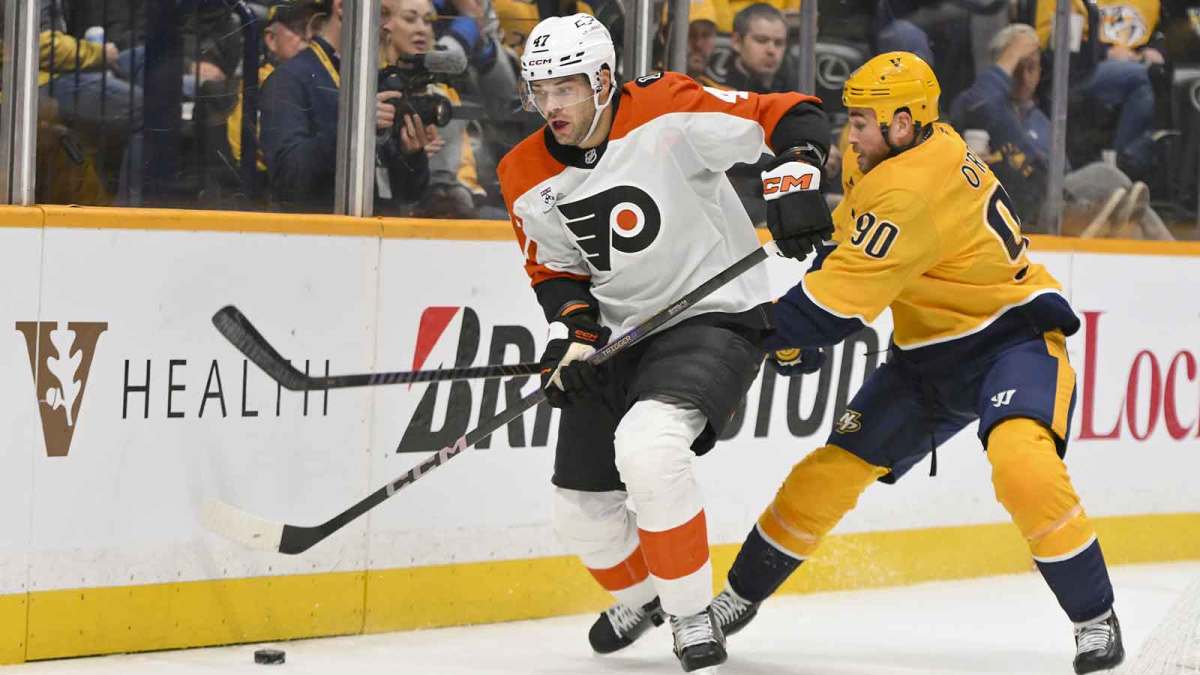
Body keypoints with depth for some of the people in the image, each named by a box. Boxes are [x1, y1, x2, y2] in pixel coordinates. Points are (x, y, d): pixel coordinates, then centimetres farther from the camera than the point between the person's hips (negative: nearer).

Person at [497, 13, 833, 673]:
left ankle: (692, 614, -14)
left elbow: (793, 117, -16)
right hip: (619, 334, 7)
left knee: (646, 446, -33)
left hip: (714, 317, -7)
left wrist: (793, 183, -32)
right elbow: (556, 271, 10)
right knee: (581, 508, 9)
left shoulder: (668, 113, -19)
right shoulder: (527, 178, -1)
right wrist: (571, 333, -7)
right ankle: (640, 596, 45)